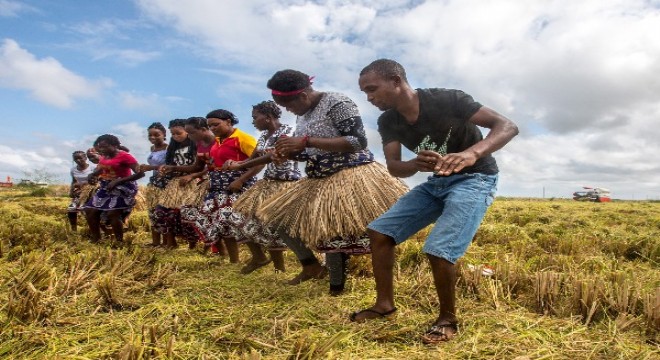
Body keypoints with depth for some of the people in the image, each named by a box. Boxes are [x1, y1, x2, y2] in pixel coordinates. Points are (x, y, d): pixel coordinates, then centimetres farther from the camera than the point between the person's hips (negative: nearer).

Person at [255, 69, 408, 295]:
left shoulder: (337, 103, -14)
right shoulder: (303, 114, 11)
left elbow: (358, 142, -22)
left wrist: (306, 141, -25)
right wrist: (286, 154, -4)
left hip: (349, 177, -9)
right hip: (319, 181, 10)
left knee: (333, 233, -11)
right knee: (280, 215, 11)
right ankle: (311, 265, 21)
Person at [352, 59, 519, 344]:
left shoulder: (447, 100, -23)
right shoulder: (387, 122, -5)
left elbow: (507, 126, -27)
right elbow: (394, 167, -12)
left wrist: (471, 154, -47)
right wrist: (417, 164, -37)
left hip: (474, 180, -6)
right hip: (436, 182, 7)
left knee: (438, 249, -25)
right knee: (380, 231, -1)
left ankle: (448, 320, 0)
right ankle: (384, 304, 13)